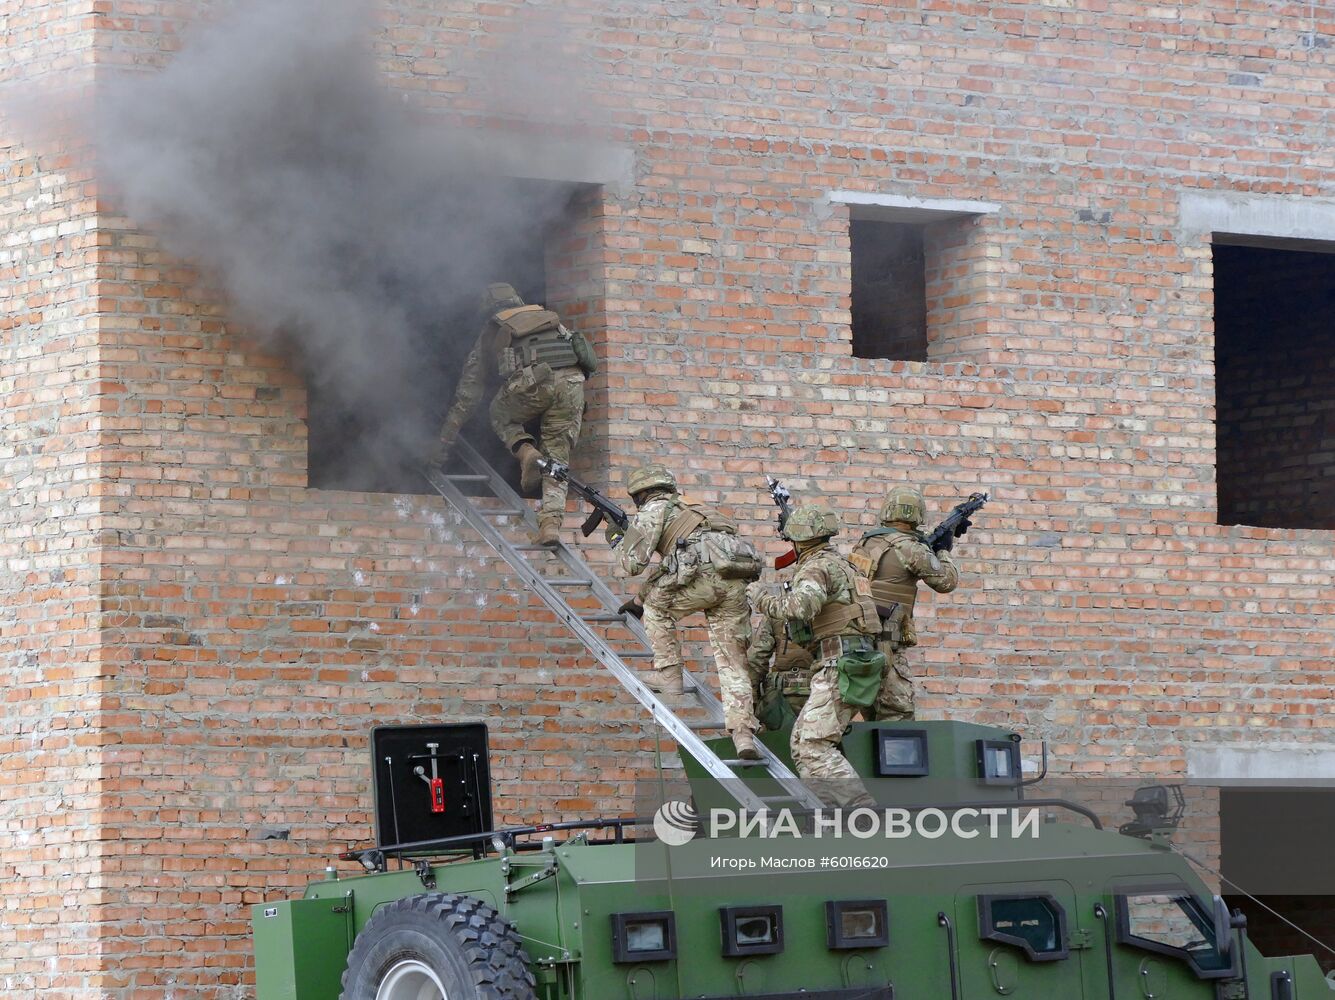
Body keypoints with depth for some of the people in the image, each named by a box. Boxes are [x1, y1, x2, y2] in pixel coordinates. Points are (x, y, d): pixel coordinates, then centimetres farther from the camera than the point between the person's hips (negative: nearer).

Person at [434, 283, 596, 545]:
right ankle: (551, 522, -6)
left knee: (501, 416, 29)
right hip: (572, 379, 2)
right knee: (557, 458, 12)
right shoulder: (550, 317, 38)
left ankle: (527, 453, 0)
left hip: (531, 379, -2)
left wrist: (445, 442, 39)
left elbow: (468, 391, 33)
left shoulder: (491, 332, 31)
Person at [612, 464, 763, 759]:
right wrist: (638, 600, 54)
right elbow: (670, 568, 48)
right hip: (738, 580, 7)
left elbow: (633, 563, 9)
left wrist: (616, 541, 30)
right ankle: (743, 733, -5)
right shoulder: (690, 509, 40)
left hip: (706, 575, -6)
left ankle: (668, 674, 20)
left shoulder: (653, 510, 16)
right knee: (733, 662, 7)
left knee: (657, 606, 23)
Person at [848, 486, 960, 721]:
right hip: (884, 642, -8)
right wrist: (944, 551, 17)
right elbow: (947, 581, -1)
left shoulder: (866, 542, 13)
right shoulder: (909, 548, -11)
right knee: (898, 713, -10)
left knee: (874, 715, 14)